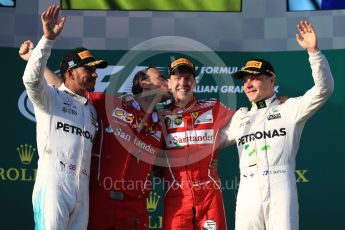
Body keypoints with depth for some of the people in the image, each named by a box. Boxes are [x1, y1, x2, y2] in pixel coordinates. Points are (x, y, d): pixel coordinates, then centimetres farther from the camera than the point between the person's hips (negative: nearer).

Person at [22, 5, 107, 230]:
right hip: (53, 181, -7)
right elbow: (32, 78, -16)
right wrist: (48, 39, -24)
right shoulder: (51, 97, 5)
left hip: (82, 188, 7)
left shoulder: (92, 110, 26)